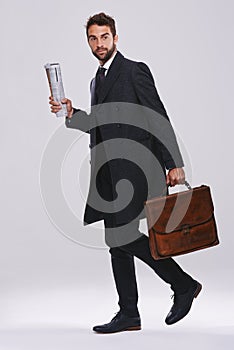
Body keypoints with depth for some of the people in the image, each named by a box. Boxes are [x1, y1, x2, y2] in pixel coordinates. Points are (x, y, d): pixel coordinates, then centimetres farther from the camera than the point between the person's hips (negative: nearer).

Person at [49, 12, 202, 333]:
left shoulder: (135, 71, -5)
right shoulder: (97, 80, 20)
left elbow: (160, 120, -9)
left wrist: (174, 164, -14)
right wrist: (71, 114, 7)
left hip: (134, 168, -8)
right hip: (110, 174, 9)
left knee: (121, 234, -16)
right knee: (117, 240, 8)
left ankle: (183, 284, 0)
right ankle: (129, 314, 15)